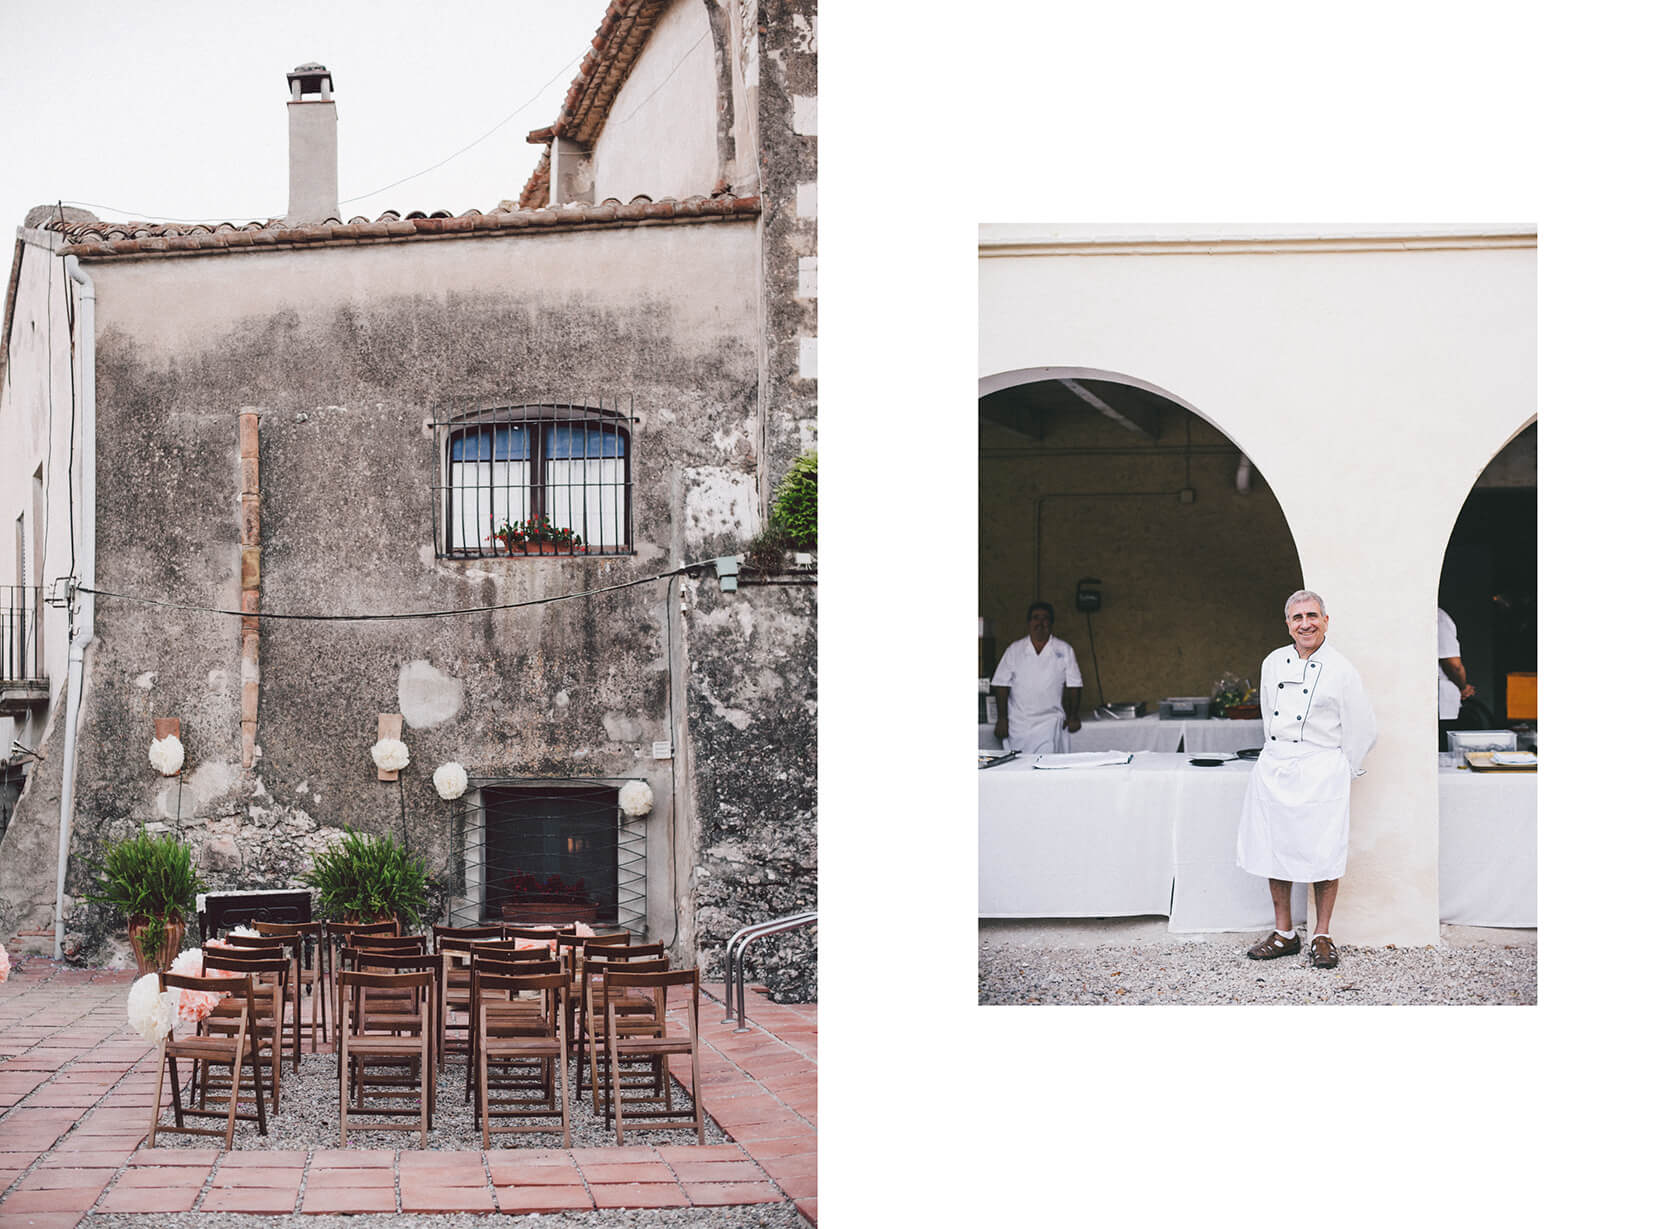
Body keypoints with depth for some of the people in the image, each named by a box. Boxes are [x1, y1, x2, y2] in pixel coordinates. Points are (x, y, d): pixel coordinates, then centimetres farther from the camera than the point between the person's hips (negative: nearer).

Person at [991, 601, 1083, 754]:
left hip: (1050, 724, -1)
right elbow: (1002, 684, 6)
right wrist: (1002, 719, 0)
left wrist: (1073, 717, 5)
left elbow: (1074, 685, 8)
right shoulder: (1014, 650, 6)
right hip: (1018, 723, 1)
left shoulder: (1064, 650, 5)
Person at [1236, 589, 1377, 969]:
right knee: (1274, 849, 5)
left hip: (1320, 771, -4)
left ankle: (1323, 936, 8)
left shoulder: (1340, 670, -5)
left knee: (1323, 853, -4)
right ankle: (1284, 934, 16)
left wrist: (1345, 773, 5)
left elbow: (1361, 728, 1)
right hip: (1274, 767, 4)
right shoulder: (1272, 664, 8)